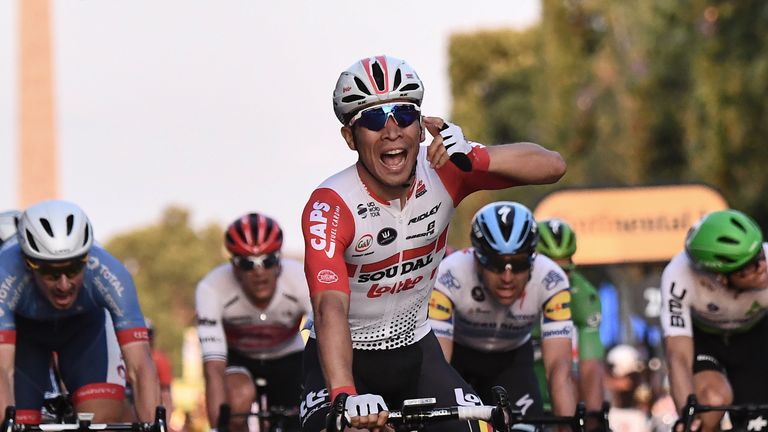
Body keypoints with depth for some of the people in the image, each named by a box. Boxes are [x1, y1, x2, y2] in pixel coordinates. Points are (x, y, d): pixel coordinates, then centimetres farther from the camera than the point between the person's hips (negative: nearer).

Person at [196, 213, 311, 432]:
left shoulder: (302, 281, -33)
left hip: (286, 356, 2)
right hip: (237, 355, -2)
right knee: (240, 396, -33)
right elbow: (214, 369, -39)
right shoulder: (212, 289, -34)